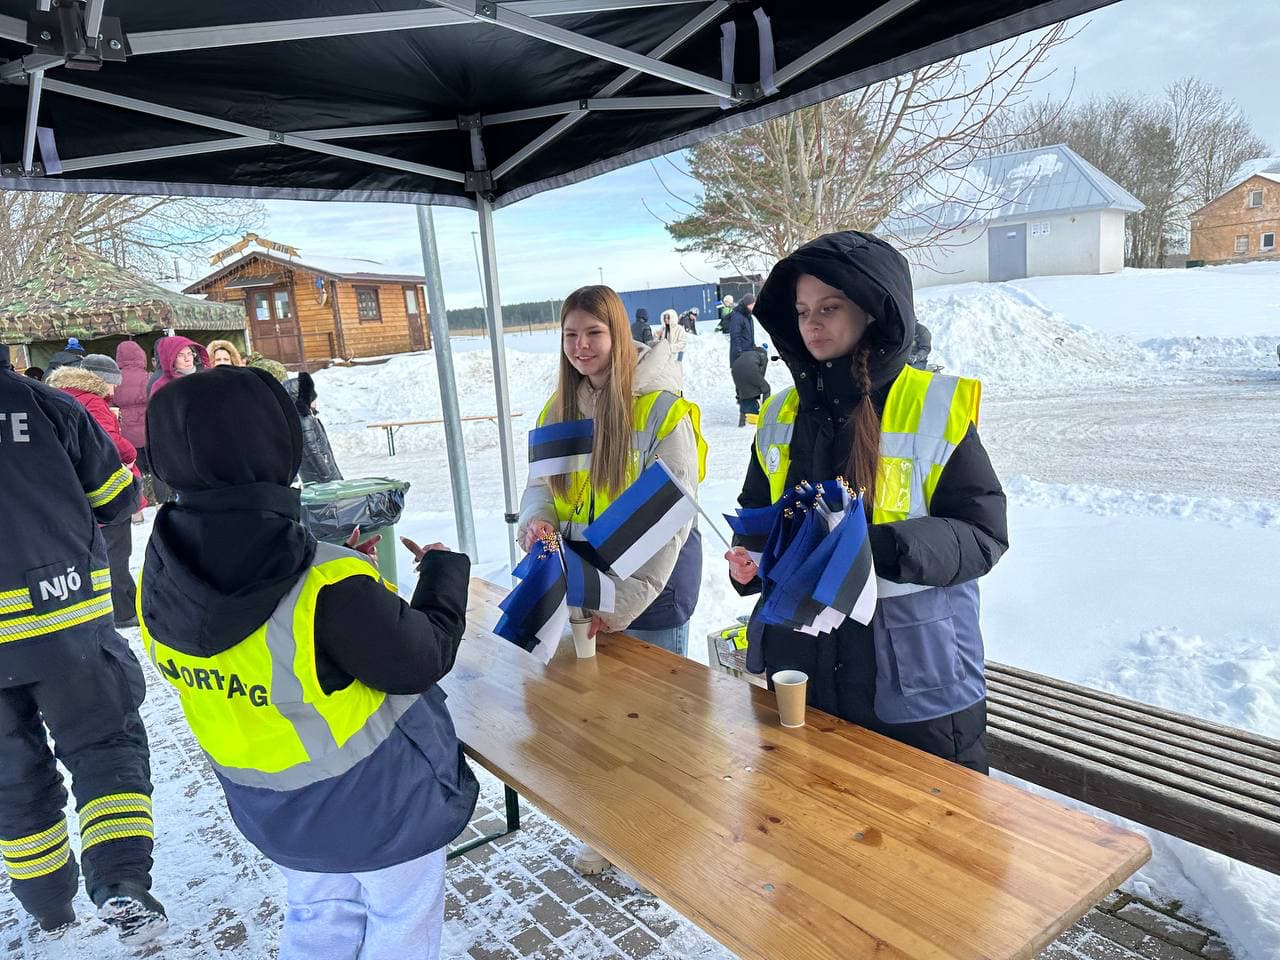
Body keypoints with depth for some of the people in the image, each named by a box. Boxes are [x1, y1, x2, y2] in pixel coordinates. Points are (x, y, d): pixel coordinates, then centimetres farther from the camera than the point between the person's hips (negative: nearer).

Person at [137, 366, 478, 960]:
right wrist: (444, 572, -5)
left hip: (274, 812, 6)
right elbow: (424, 659, -21)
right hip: (383, 805, -5)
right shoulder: (331, 592, -38)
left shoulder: (159, 586, -16)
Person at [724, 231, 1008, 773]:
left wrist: (881, 547, -27)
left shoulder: (936, 409, -8)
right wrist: (748, 557, -7)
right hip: (799, 673, 4)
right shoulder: (782, 416, 6)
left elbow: (983, 533, -11)